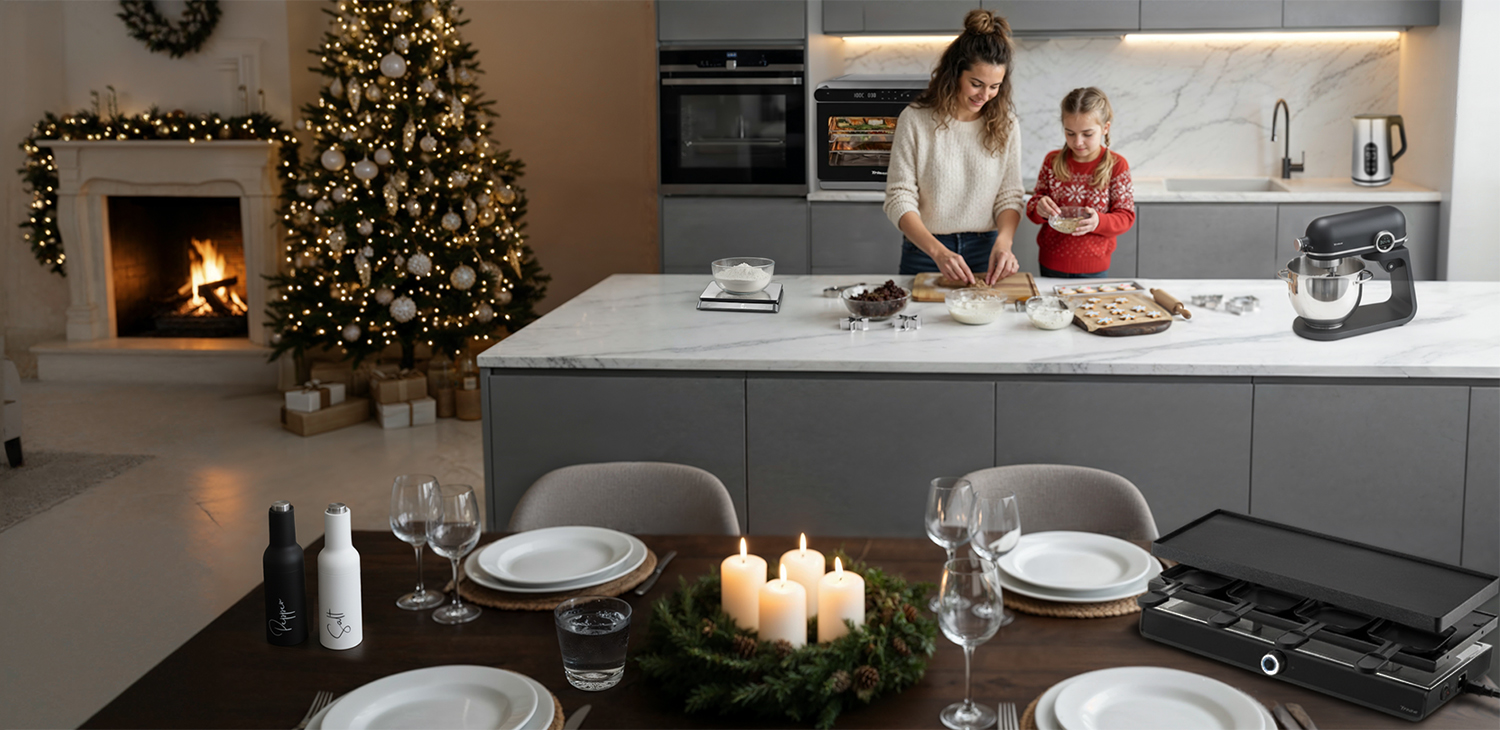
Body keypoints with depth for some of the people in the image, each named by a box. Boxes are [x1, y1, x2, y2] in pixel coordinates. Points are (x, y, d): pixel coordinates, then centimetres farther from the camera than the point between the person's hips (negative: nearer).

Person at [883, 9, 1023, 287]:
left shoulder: (1004, 123, 2)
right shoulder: (915, 120, -8)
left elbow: (1010, 196, 3)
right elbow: (899, 200, -11)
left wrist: (1004, 242, -17)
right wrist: (938, 251, -25)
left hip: (985, 252, 2)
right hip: (925, 252, -2)